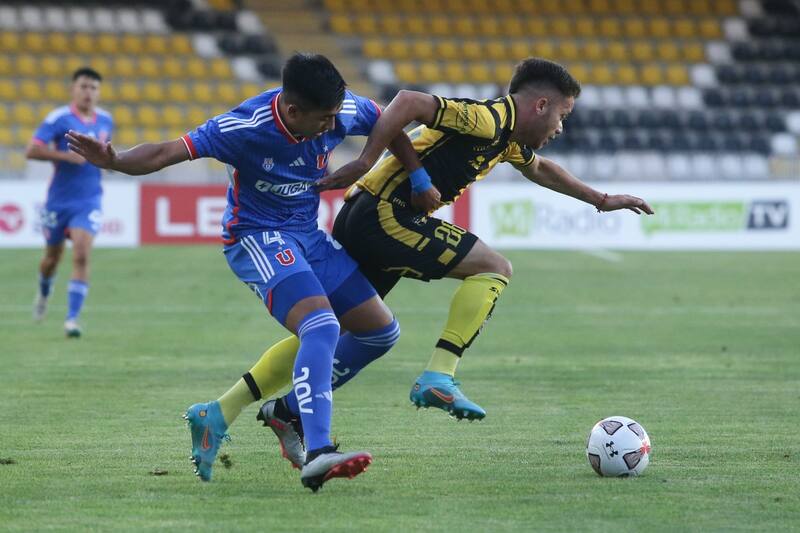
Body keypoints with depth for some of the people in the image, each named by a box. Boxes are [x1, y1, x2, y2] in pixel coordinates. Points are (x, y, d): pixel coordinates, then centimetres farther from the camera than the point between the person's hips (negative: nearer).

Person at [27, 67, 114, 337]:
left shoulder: (105, 120, 4)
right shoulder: (59, 118, -11)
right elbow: (31, 151, -18)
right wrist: (66, 156, -25)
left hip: (89, 200, 2)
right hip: (59, 200, -2)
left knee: (81, 256, -16)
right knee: (53, 256, 14)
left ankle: (72, 318, -16)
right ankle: (44, 292, 48)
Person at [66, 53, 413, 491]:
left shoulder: (342, 112, -13)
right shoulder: (245, 127, -27)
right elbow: (167, 153, -29)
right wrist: (113, 161, -47)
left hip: (307, 235, 7)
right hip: (257, 238, -7)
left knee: (381, 331, 6)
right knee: (322, 328, -29)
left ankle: (293, 410, 18)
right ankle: (317, 456, -37)